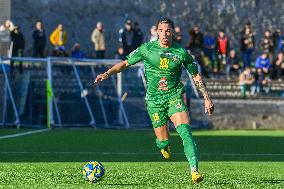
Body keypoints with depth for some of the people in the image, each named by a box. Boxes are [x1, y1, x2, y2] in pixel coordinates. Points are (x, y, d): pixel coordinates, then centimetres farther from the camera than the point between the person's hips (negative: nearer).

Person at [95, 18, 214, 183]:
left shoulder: (181, 52, -2)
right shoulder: (147, 49, -2)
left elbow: (196, 75, 8)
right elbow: (126, 63, 7)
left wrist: (207, 98, 7)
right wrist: (107, 73, -7)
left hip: (174, 96, -1)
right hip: (155, 100, 1)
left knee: (185, 131, -23)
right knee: (163, 141, 0)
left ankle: (195, 170, -27)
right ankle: (164, 145, 41)